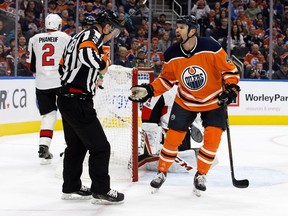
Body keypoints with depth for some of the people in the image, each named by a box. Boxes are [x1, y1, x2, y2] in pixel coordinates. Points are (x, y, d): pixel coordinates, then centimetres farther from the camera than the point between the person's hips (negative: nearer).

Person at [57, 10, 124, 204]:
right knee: (100, 146, -4)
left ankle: (71, 188, 29)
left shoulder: (80, 36, 18)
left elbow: (64, 67, 23)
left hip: (67, 99, 10)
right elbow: (86, 53, -34)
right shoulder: (92, 35, -11)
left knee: (77, 145, 20)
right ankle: (101, 191, 0)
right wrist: (102, 64, -16)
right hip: (78, 101, -10)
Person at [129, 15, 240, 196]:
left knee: (213, 138, -11)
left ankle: (201, 175, 9)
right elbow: (166, 79, 2)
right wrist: (148, 90, -9)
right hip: (185, 102, 2)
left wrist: (230, 88, -24)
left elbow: (229, 69, -13)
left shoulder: (211, 48, -22)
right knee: (173, 137, -1)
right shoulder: (172, 55, -12)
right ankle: (162, 172, 20)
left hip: (214, 101, -2)